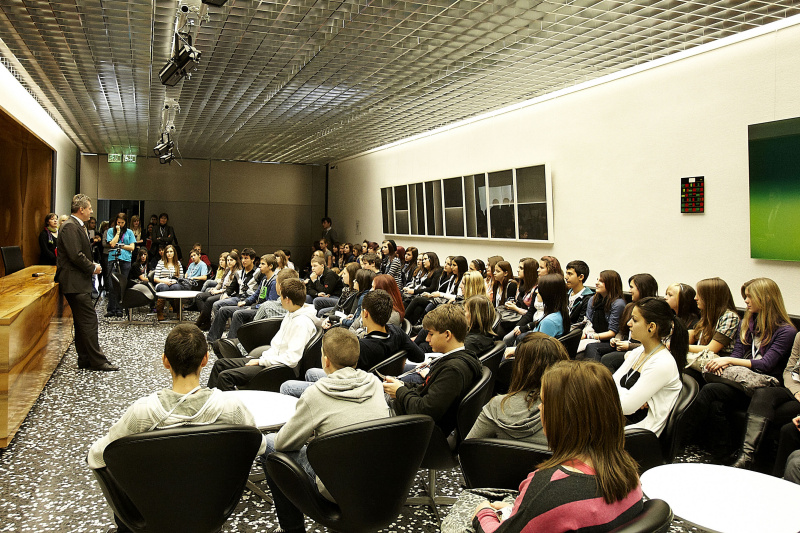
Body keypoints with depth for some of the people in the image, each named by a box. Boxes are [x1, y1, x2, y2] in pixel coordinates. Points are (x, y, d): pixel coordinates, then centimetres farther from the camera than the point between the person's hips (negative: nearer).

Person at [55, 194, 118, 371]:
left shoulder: (78, 226, 17)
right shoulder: (70, 227, -16)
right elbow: (76, 256, -22)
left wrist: (91, 266, 7)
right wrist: (93, 268, -10)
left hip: (80, 282, 11)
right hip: (75, 283, -11)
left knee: (82, 322, 13)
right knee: (89, 320, -9)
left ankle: (85, 360, 20)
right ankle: (97, 361, -4)